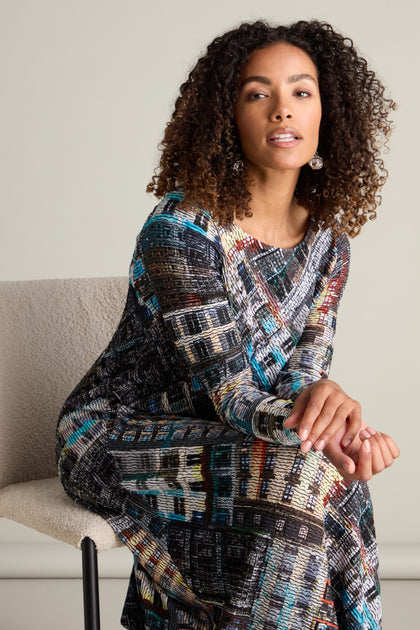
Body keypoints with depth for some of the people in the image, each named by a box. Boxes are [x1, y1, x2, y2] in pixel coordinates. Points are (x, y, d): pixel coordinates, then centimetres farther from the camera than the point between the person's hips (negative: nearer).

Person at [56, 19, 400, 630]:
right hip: (116, 436, -6)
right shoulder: (181, 228, -21)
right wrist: (323, 430, -36)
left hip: (206, 433, 6)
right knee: (299, 477, -28)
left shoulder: (327, 240, 0)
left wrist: (328, 401, -28)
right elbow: (224, 388, -23)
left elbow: (303, 375, -5)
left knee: (332, 476, -22)